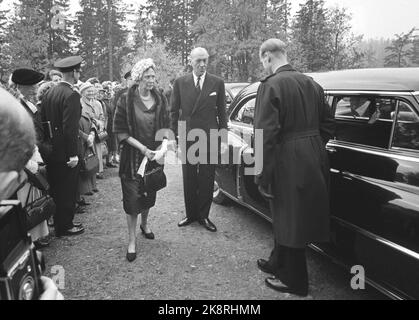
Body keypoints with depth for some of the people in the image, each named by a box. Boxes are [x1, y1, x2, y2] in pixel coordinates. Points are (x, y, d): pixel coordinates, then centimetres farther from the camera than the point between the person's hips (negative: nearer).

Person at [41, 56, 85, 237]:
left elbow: (43, 120, 10)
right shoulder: (72, 95, -17)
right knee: (67, 190, 5)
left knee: (56, 189, 19)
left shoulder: (50, 92, 8)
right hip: (65, 152, -8)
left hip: (51, 151, 8)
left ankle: (58, 222, 33)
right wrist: (73, 154, -18)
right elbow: (70, 128, -22)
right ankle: (65, 227, 16)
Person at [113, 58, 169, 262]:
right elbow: (120, 131, -11)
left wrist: (164, 146, -16)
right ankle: (132, 241, 14)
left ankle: (144, 224, 43)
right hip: (132, 156, -3)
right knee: (132, 198, -1)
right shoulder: (126, 100, -10)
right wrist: (143, 148, -17)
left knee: (149, 194, 16)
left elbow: (165, 126, 2)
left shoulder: (160, 99, 1)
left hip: (154, 155, 4)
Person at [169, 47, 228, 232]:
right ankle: (191, 214, 23)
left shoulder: (217, 83, 3)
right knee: (188, 180, 9)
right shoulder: (180, 83, 5)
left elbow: (222, 112, 5)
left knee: (207, 180, 6)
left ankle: (204, 216, 20)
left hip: (209, 138, 0)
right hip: (187, 138, 1)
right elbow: (173, 111, 7)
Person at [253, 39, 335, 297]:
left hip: (289, 164, -7)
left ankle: (294, 281, 25)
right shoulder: (311, 83, 9)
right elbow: (328, 125, 13)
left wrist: (263, 177, -14)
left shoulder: (271, 85, -13)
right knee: (287, 219, 21)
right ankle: (279, 263, 40)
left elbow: (266, 134, -19)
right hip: (314, 159, 7)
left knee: (290, 220, 8)